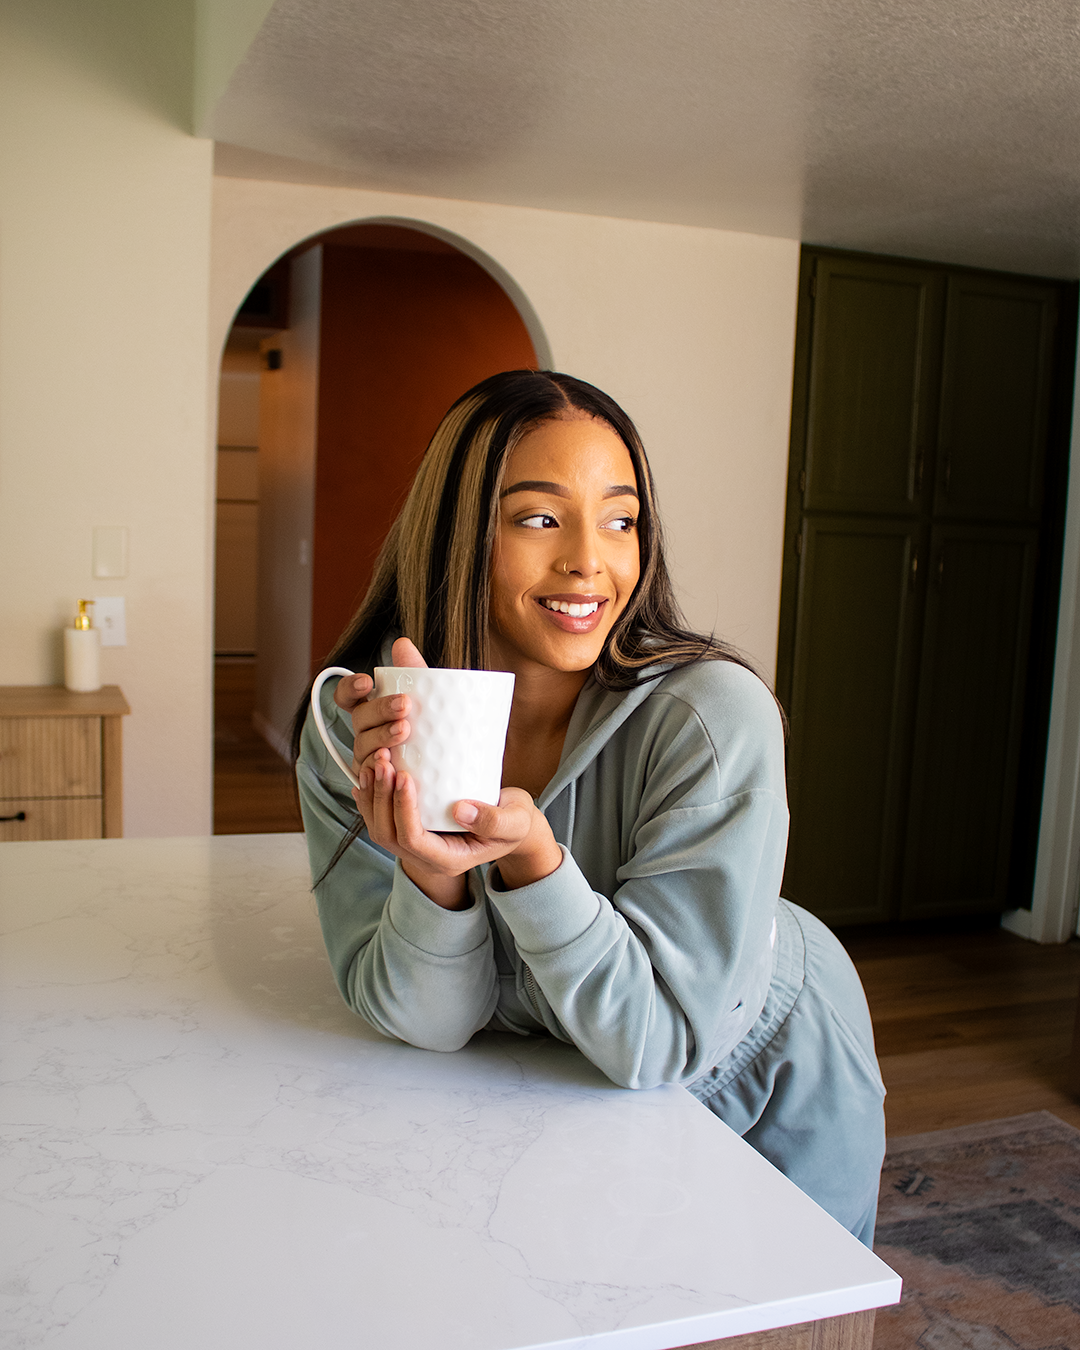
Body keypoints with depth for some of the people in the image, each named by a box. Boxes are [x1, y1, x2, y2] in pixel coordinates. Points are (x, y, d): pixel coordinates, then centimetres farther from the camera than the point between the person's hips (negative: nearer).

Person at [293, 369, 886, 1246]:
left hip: (772, 1096, -1)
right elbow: (428, 1022, -20)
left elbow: (664, 1040, -30)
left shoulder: (714, 717, -33)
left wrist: (530, 853, -44)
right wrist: (432, 868, -40)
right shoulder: (354, 727, -22)